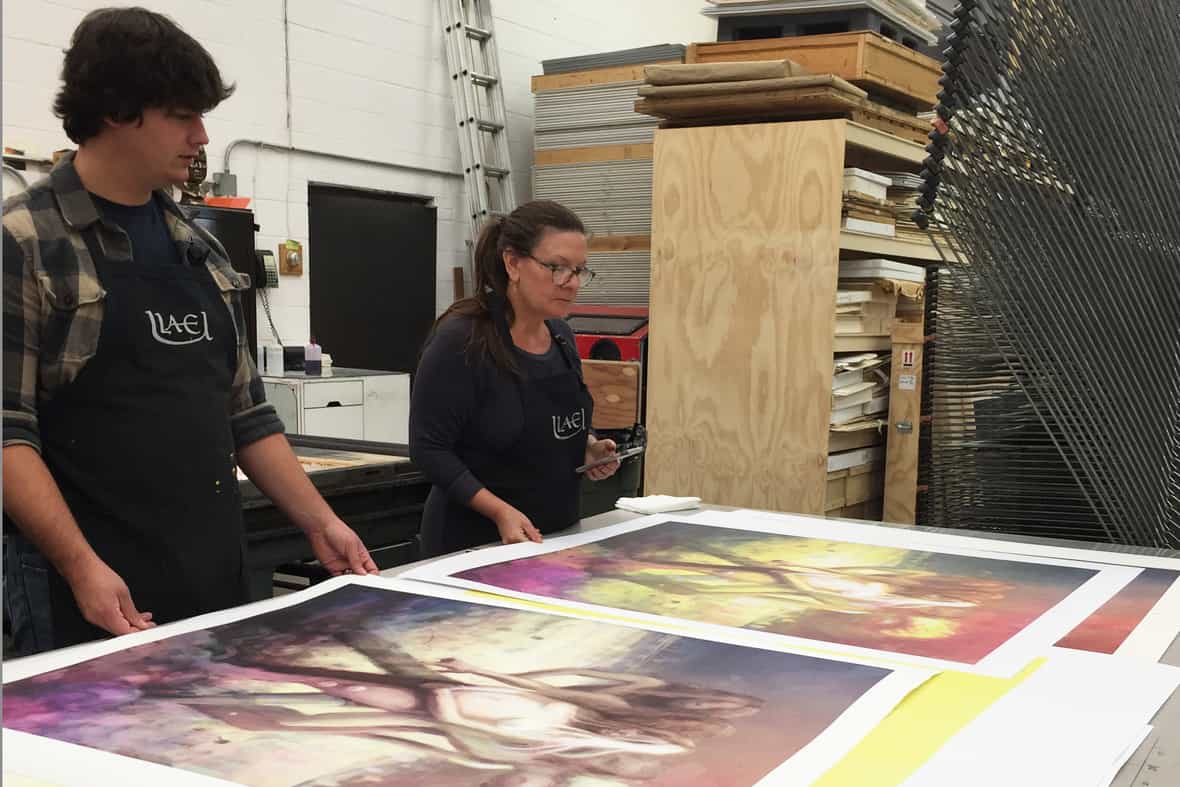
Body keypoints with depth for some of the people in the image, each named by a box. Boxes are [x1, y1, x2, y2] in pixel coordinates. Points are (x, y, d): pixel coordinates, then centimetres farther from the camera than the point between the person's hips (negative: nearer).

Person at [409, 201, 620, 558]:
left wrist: (588, 447, -3)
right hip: (477, 541, -7)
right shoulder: (459, 341, -19)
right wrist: (500, 511, -26)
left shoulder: (561, 336, 2)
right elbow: (429, 448, -18)